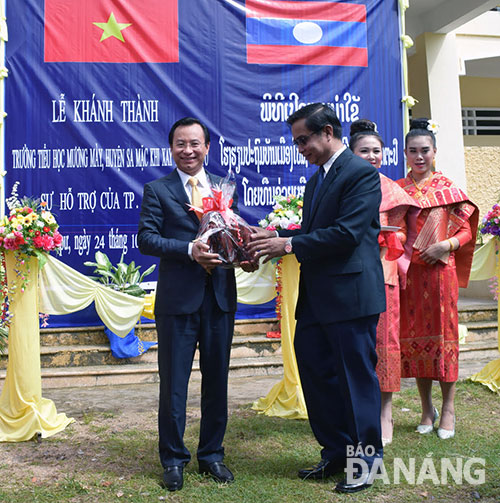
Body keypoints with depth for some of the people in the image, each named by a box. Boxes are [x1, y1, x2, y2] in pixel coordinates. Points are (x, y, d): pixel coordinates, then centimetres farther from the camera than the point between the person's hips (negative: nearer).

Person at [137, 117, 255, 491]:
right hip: (177, 299, -3)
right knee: (173, 383, 5)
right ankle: (173, 459, 22)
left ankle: (212, 454, 28)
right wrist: (189, 250, -20)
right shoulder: (157, 190, 2)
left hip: (220, 297, 3)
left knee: (217, 380, 12)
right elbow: (146, 238, -7)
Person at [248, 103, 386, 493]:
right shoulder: (316, 180, 18)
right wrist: (277, 238, 0)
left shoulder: (361, 173, -11)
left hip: (350, 293, -9)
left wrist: (289, 245, -17)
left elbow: (346, 233, -20)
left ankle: (366, 459, 19)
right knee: (315, 370, 14)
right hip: (317, 296, 9)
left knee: (357, 375, 2)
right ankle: (337, 452, 29)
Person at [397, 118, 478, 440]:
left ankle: (448, 409, 13)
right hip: (409, 271, 3)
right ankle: (427, 409, 20)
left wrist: (446, 245, -15)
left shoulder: (448, 188, 3)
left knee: (442, 333, 0)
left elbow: (466, 230, 2)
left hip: (440, 269, -2)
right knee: (414, 335, 6)